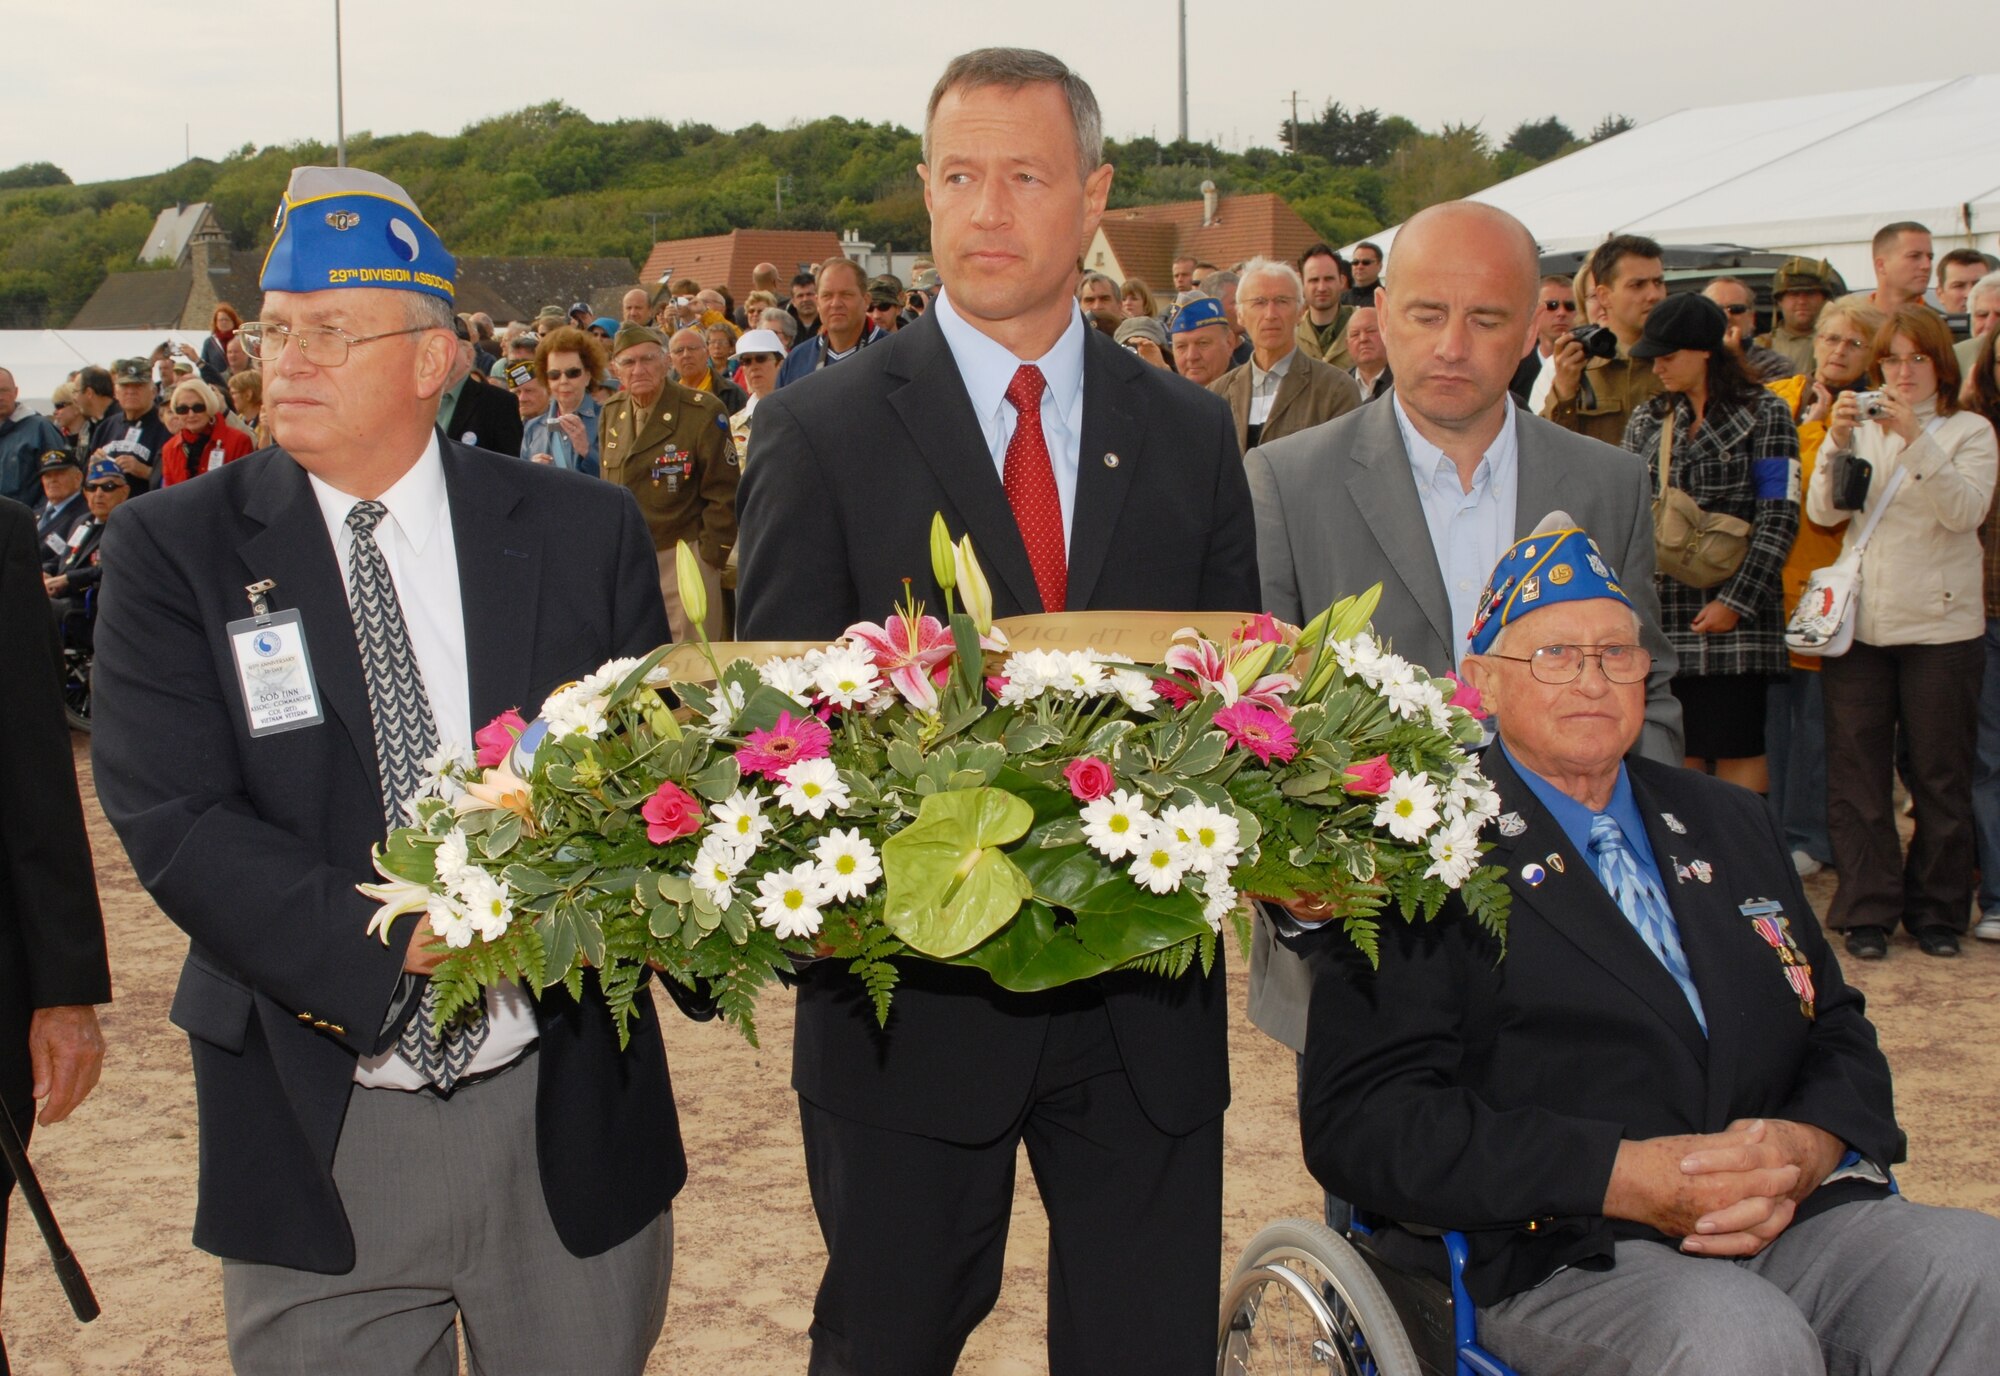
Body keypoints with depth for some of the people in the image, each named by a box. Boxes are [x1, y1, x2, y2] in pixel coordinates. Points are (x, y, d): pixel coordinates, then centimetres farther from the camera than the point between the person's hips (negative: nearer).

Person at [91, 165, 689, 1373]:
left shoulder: (582, 532, 0)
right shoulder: (172, 550, -3)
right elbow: (171, 820, -12)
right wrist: (396, 942, -23)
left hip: (567, 1111, 1)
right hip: (317, 1137, -1)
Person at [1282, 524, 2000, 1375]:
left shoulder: (1732, 825, 22)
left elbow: (1838, 1034, 21)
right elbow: (1359, 1122, -10)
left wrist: (1808, 1145, -4)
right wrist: (1626, 1177, -18)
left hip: (1788, 1219, 7)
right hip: (1556, 1262, -6)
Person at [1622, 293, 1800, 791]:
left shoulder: (1764, 413, 2)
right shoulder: (1646, 420, 15)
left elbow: (1779, 518, -5)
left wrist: (1736, 600, -13)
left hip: (1733, 617, -4)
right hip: (1661, 610, 4)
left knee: (1737, 750, -3)